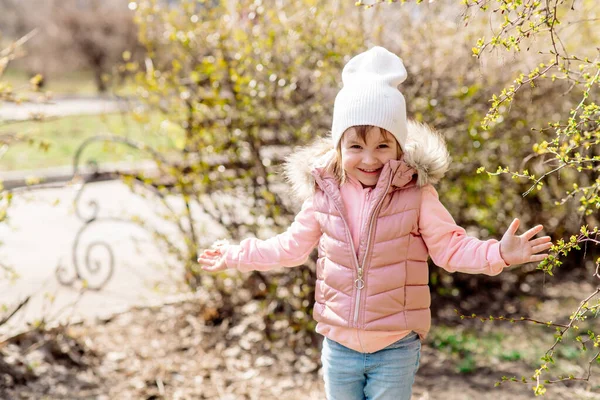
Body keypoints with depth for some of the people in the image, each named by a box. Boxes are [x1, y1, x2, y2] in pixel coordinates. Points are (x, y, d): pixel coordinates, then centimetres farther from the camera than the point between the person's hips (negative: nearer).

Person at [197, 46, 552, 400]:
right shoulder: (324, 195, -4)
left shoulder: (416, 194, -12)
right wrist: (235, 256, 13)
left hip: (397, 348, -3)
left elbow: (450, 247, -8)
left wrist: (499, 253, -25)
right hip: (339, 344, 3)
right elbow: (291, 247, 10)